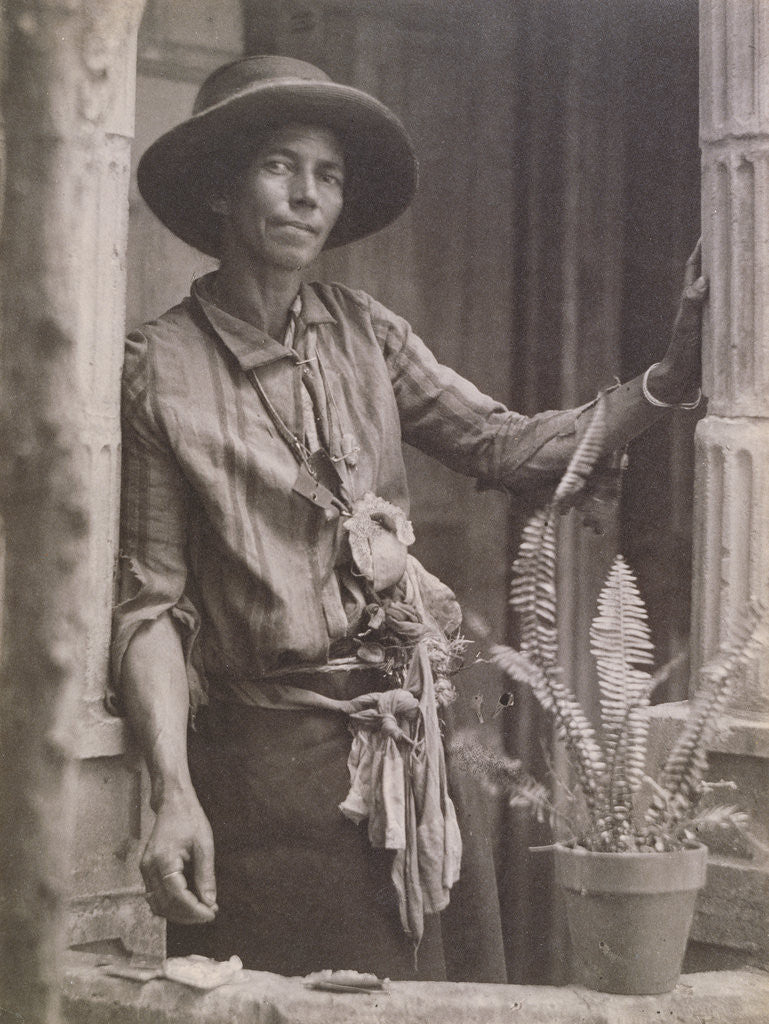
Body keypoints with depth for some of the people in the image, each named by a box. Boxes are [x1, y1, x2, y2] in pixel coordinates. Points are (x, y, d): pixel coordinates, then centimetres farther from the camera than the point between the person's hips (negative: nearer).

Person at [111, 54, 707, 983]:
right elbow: (150, 603, -8)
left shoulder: (362, 334, 9)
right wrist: (173, 792, -18)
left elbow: (507, 447, 4)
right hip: (267, 763, -4)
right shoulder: (161, 372, -5)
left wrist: (670, 380, -9)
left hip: (403, 746, 5)